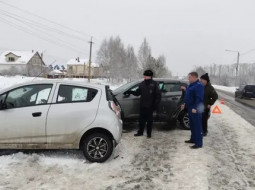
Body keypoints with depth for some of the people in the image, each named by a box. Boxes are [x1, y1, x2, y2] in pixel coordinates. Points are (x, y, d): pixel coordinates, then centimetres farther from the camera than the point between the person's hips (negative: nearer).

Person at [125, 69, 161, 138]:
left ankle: (149, 133, 18)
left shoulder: (154, 84, -6)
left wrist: (155, 104, -12)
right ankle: (140, 132, 23)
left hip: (150, 106, -4)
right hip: (142, 105, 4)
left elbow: (158, 95, -6)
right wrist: (130, 92, 0)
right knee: (141, 119, 10)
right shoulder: (142, 84, 8)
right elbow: (137, 93, 14)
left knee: (149, 120, 6)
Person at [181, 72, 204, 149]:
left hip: (195, 110, -10)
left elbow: (199, 98, -24)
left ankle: (199, 143, 0)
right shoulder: (191, 85, 16)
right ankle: (193, 139, 32)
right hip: (190, 108, 10)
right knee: (192, 125, 19)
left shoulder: (199, 85, -16)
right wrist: (185, 104, 18)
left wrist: (195, 108, -26)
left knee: (197, 126, -5)